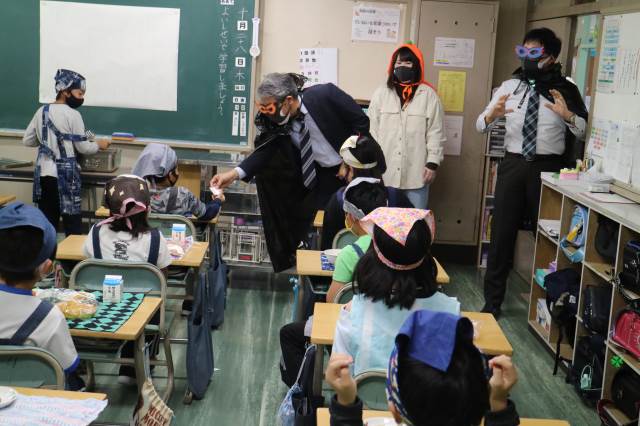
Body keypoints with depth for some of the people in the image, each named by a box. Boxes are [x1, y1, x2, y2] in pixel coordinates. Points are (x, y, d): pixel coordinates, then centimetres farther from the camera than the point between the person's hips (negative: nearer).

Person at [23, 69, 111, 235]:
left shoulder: (41, 111, 7)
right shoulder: (72, 115, -10)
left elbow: (27, 140, 11)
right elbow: (83, 148, -6)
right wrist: (99, 144, 12)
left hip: (43, 173, 6)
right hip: (64, 175, -6)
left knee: (47, 222, 10)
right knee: (72, 223, 0)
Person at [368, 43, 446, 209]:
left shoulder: (428, 95, 0)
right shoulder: (381, 93, 5)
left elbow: (435, 133, -1)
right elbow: (372, 130, 5)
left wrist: (433, 163, -6)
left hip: (416, 172, -1)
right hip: (384, 172, 2)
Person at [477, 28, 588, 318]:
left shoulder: (566, 90, -2)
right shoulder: (509, 86, 5)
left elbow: (583, 132, -3)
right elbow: (481, 126, 5)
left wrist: (568, 116, -22)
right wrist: (491, 115, -17)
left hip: (548, 167, -2)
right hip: (513, 164, 2)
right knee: (502, 232, 5)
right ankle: (492, 302, 18)